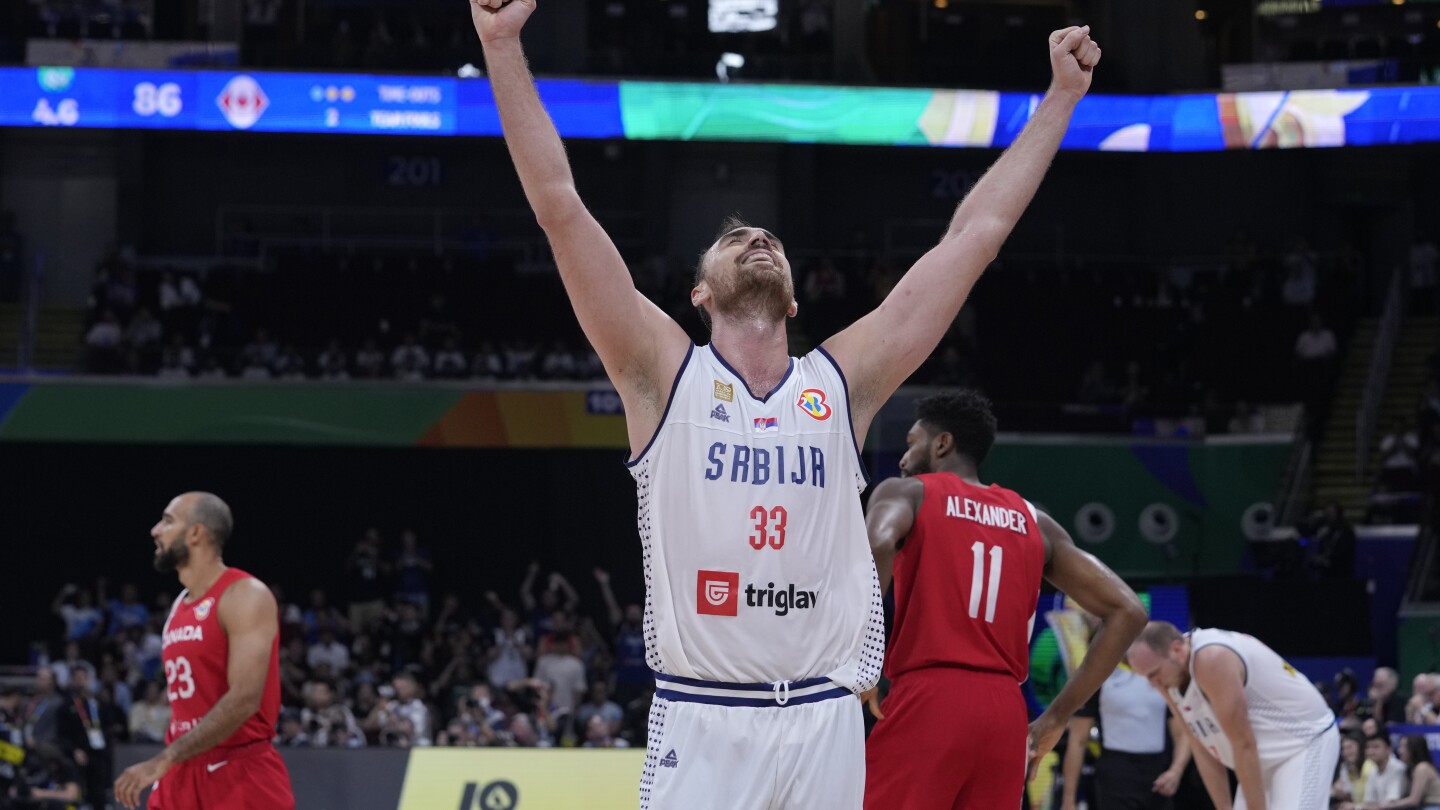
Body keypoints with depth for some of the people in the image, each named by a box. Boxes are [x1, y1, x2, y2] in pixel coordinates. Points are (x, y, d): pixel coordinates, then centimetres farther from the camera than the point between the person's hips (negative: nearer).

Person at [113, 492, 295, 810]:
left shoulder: (244, 596, -12)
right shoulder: (180, 607, 16)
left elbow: (244, 699, -22)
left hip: (243, 777, -8)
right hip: (184, 775, 8)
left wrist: (165, 760, -26)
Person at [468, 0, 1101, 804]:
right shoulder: (666, 374, 4)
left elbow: (976, 234, 12)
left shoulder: (842, 382, 10)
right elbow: (560, 205, -3)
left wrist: (1061, 97, 13)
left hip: (825, 721, 3)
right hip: (701, 722, -2)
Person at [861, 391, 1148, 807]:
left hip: (927, 703, -5)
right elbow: (1126, 611, 15)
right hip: (1006, 714, 5)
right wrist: (1058, 716, 15)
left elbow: (877, 543, -18)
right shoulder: (1034, 522, 21)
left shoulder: (908, 493, 8)